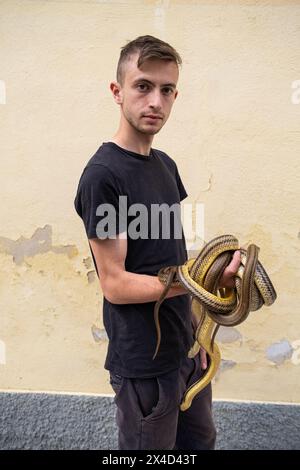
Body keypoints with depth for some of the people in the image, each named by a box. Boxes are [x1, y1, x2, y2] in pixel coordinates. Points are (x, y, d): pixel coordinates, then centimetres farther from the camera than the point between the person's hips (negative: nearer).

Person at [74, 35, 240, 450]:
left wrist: (198, 329, 11)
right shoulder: (102, 175, -19)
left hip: (187, 347, 7)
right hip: (144, 362, -7)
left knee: (201, 440, 25)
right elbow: (115, 284, -20)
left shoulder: (166, 165, 5)